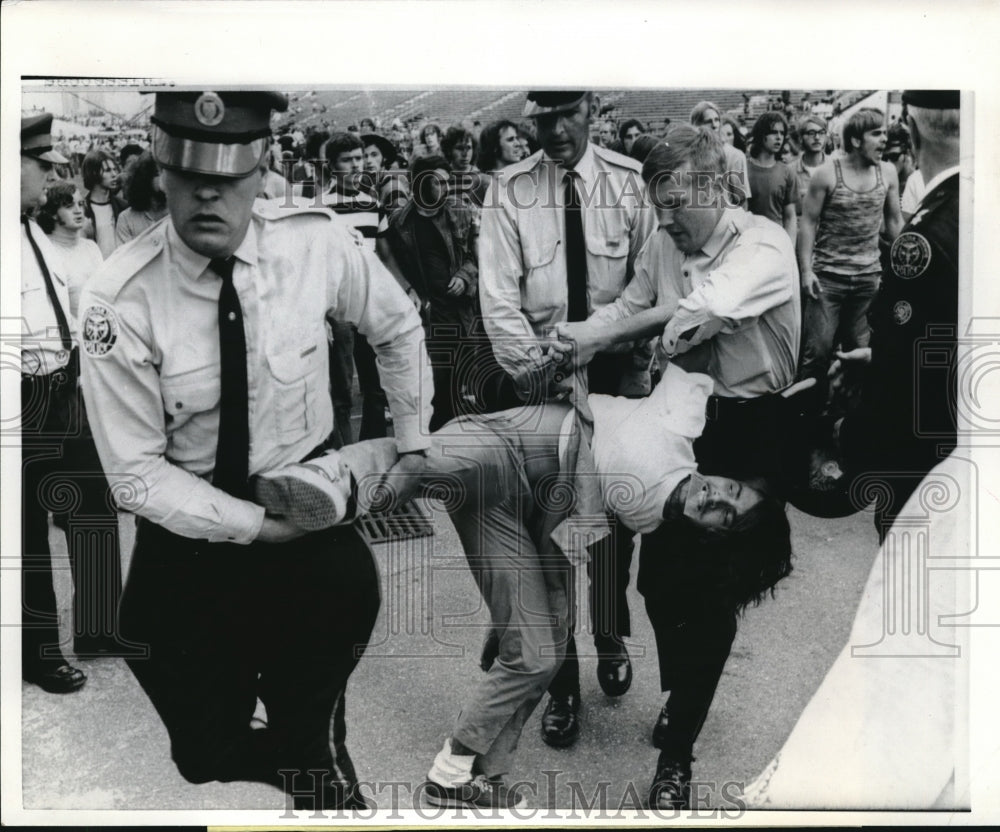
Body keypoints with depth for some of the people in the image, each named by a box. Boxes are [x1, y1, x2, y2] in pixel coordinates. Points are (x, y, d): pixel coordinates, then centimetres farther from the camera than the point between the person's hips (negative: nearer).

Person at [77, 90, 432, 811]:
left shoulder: (319, 243, -14)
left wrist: (414, 441, 7)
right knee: (207, 756, -4)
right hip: (187, 518, -1)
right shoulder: (121, 302, -19)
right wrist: (259, 526, -20)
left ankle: (309, 741, 0)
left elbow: (399, 327, 7)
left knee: (347, 586, -32)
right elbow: (138, 475, -14)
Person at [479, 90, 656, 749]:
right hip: (541, 374, -1)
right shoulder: (510, 192, -3)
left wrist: (639, 368, -17)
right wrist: (535, 368, -20)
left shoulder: (630, 181, -1)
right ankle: (562, 679, 15)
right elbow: (500, 298, -7)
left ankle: (612, 639, 37)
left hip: (618, 371, 1)